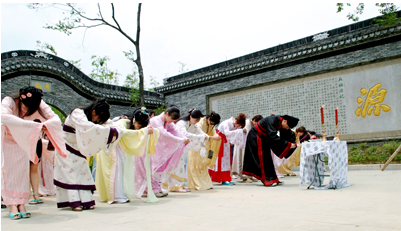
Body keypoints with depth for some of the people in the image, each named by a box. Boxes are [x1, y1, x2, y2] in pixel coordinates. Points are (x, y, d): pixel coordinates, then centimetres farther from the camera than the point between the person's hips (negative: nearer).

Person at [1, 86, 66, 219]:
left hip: (22, 142, 3)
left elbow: (56, 119, -26)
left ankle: (21, 204, -1)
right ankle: (12, 206, -7)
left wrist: (45, 124, -49)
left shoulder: (39, 105, -22)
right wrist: (33, 125, -57)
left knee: (22, 171, -3)